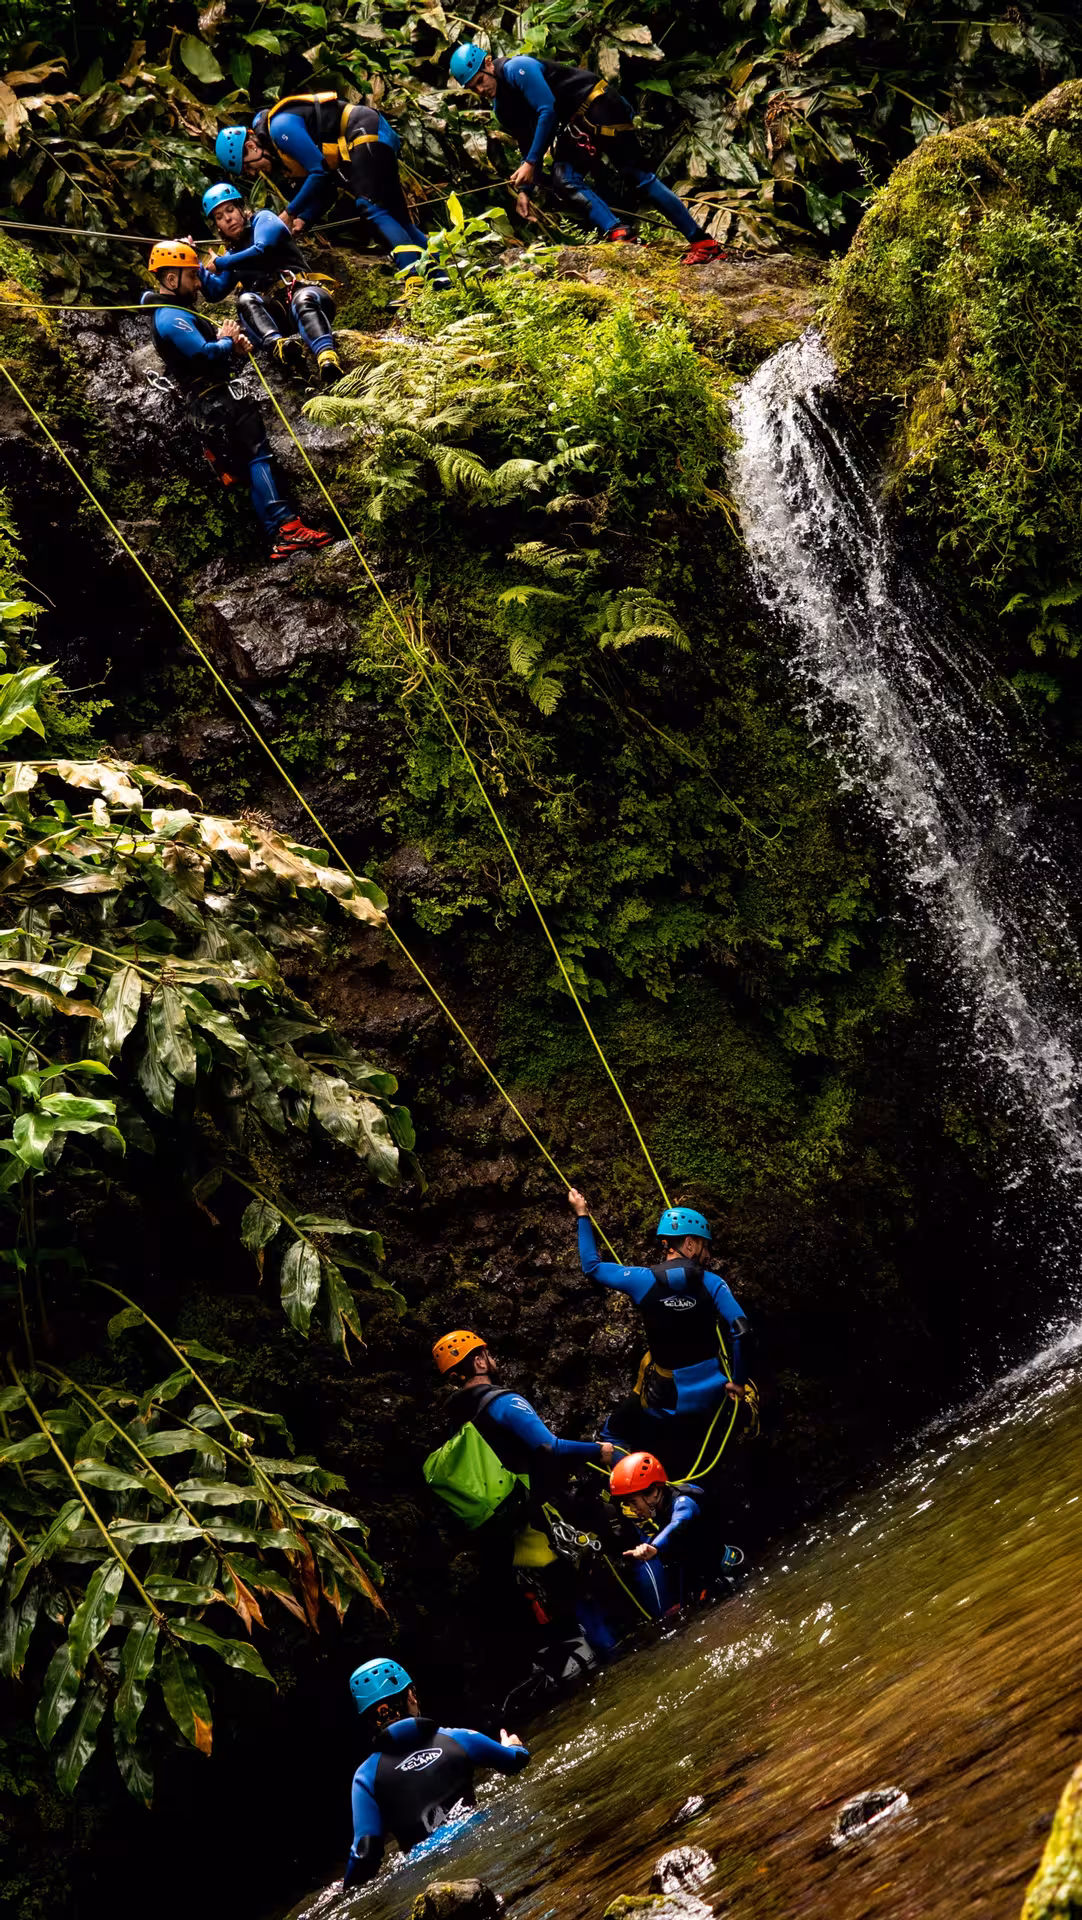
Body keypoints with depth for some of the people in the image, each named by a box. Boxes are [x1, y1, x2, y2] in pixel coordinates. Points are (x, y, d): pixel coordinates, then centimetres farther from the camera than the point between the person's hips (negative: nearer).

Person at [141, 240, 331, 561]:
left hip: (214, 400, 12)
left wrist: (235, 343, 1)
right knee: (258, 454, -19)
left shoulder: (176, 311, 21)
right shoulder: (172, 318, -14)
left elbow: (215, 347, 23)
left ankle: (278, 536, 7)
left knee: (251, 466, 10)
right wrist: (228, 341, -6)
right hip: (216, 400, -12)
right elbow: (203, 354, -26)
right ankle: (286, 528, -30)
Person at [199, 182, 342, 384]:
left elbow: (262, 250, -7)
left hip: (304, 290, -4)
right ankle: (277, 345, -59)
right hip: (275, 313, 4)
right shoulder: (232, 255, 29)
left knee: (303, 301, -39)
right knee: (245, 300, -27)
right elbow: (214, 292, 24)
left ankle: (326, 355, -71)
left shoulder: (263, 220, 12)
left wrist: (220, 264, 1)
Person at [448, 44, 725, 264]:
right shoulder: (502, 108, 8)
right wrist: (525, 189, 7)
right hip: (575, 123, 9)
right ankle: (619, 235, -25)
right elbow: (527, 144, 17)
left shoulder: (517, 69, -19)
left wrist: (531, 163, -24)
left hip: (598, 104, -9)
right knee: (564, 178, -12)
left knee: (637, 176, -12)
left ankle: (703, 242, -10)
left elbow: (547, 111, -25)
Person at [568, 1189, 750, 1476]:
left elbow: (592, 1266, 2)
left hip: (665, 1395, -1)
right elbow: (739, 1329, -21)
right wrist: (737, 1381, -10)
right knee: (693, 1465, 22)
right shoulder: (712, 1283, -10)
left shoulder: (644, 1280, -10)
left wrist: (583, 1216, 11)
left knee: (614, 1435, 20)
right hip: (709, 1391, 2)